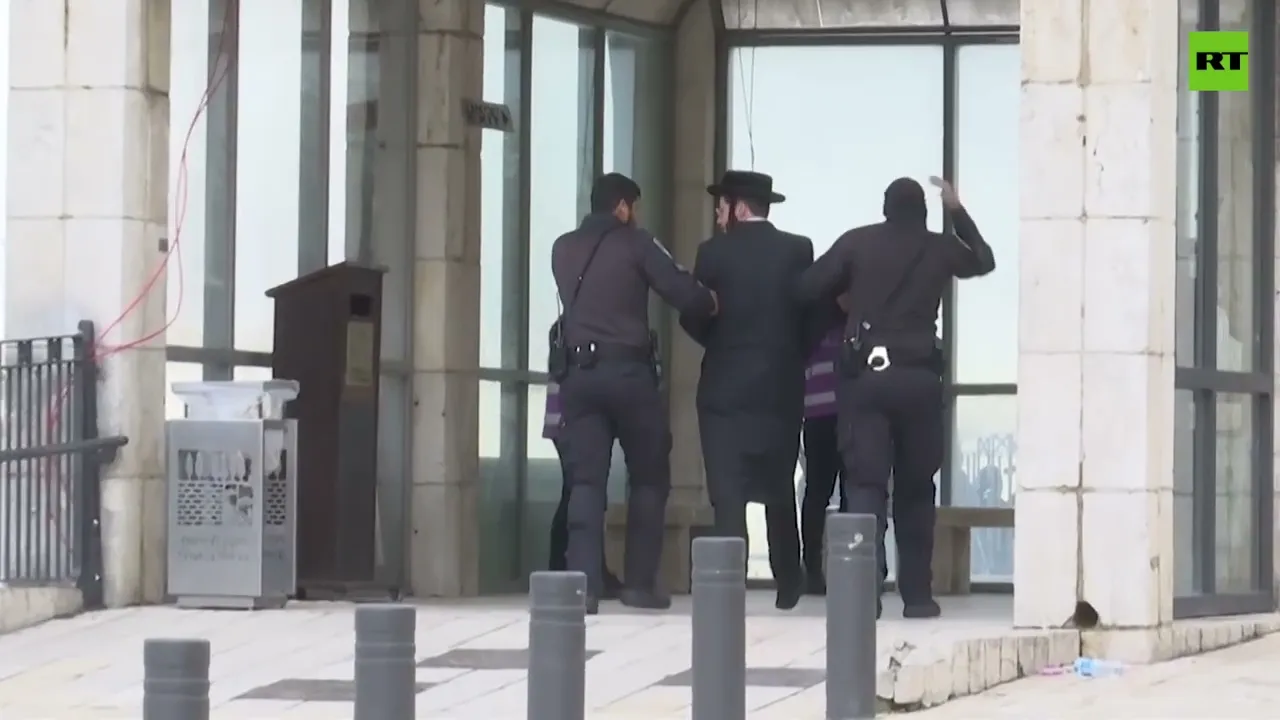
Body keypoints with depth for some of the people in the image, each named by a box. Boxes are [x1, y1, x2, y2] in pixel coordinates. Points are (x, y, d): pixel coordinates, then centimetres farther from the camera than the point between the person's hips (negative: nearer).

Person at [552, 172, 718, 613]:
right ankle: (640, 583, 8)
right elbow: (686, 296, -6)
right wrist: (711, 303, 15)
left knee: (585, 481, 0)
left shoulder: (563, 249, 12)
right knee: (649, 477, 10)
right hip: (628, 371, -3)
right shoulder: (635, 244, -1)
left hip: (578, 373, 3)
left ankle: (583, 584, -13)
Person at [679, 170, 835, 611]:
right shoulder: (798, 250, -1)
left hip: (726, 387, -3)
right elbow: (813, 314, 0)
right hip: (782, 387, 3)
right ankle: (788, 586, 21)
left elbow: (692, 317, -3)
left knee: (728, 492, -3)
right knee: (780, 491, 16)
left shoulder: (715, 252, -7)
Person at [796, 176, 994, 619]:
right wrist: (958, 212, 35)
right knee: (915, 488, 11)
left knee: (865, 482, -5)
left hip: (865, 374, -1)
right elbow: (984, 260, 27)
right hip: (919, 377, 1)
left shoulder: (858, 242, 3)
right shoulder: (939, 249, 7)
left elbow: (807, 288, -1)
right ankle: (916, 594, 12)